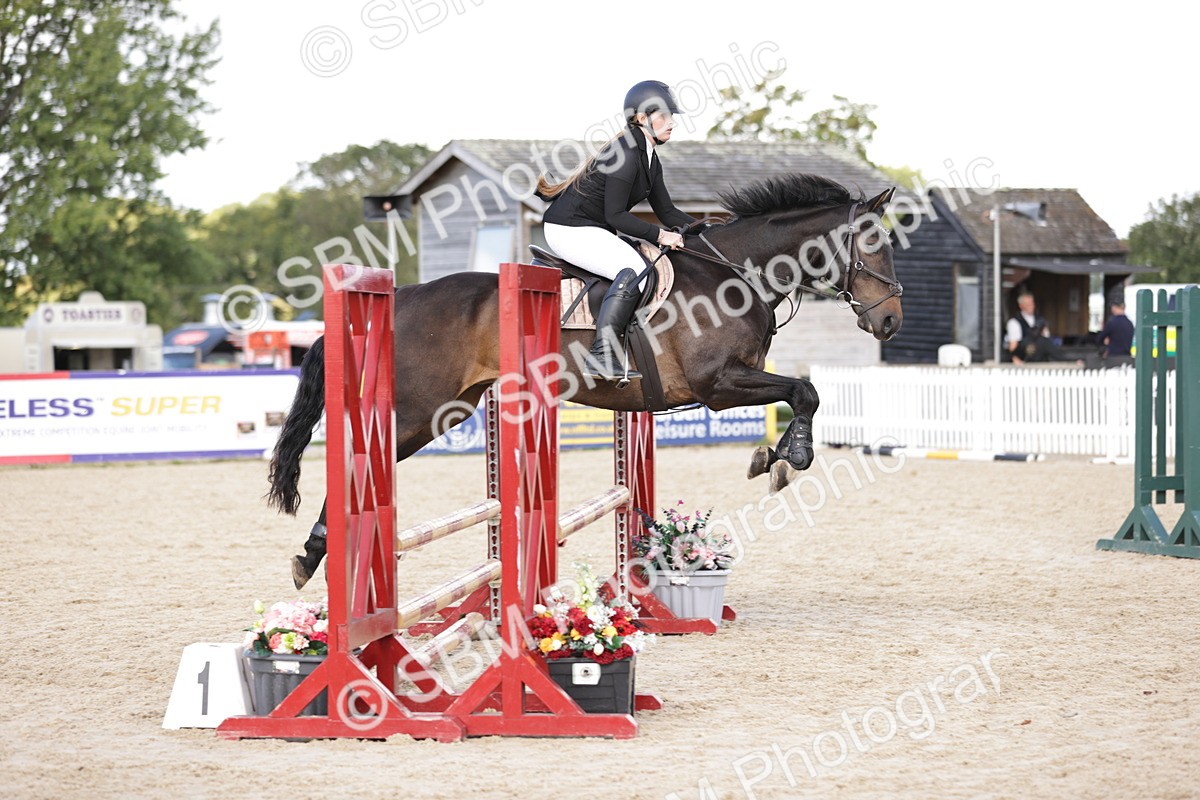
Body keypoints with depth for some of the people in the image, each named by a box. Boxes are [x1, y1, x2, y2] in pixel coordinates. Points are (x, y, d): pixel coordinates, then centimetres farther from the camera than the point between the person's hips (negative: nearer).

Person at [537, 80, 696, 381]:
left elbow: (666, 212, 14)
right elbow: (615, 215, -22)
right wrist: (660, 235, -25)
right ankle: (601, 356, -32)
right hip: (569, 229, -11)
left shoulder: (649, 157, 11)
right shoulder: (626, 153, -19)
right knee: (633, 270, -28)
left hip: (594, 230, 11)